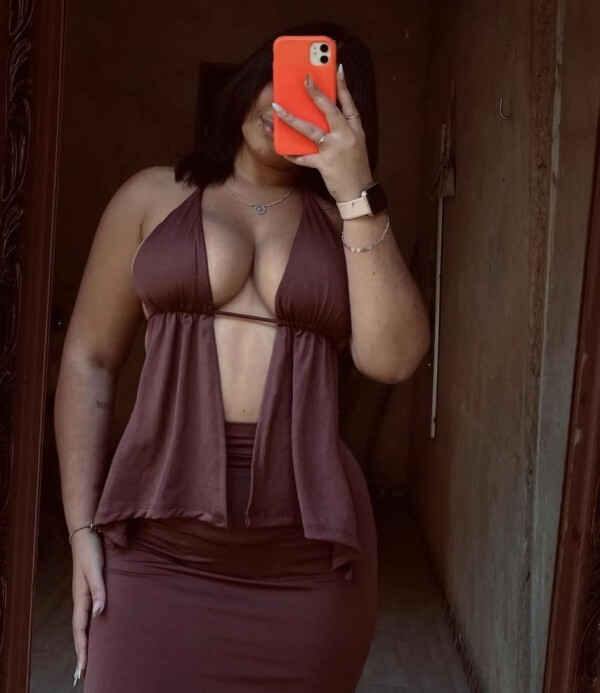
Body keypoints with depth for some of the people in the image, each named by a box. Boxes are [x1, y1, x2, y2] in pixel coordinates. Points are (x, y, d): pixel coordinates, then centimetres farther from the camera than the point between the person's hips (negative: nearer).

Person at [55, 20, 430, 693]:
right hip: (157, 545, 0)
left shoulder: (346, 220, 9)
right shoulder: (155, 195, 7)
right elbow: (89, 359, 6)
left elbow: (391, 356, -7)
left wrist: (356, 192, -9)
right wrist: (82, 528, 1)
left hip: (308, 551, 1)